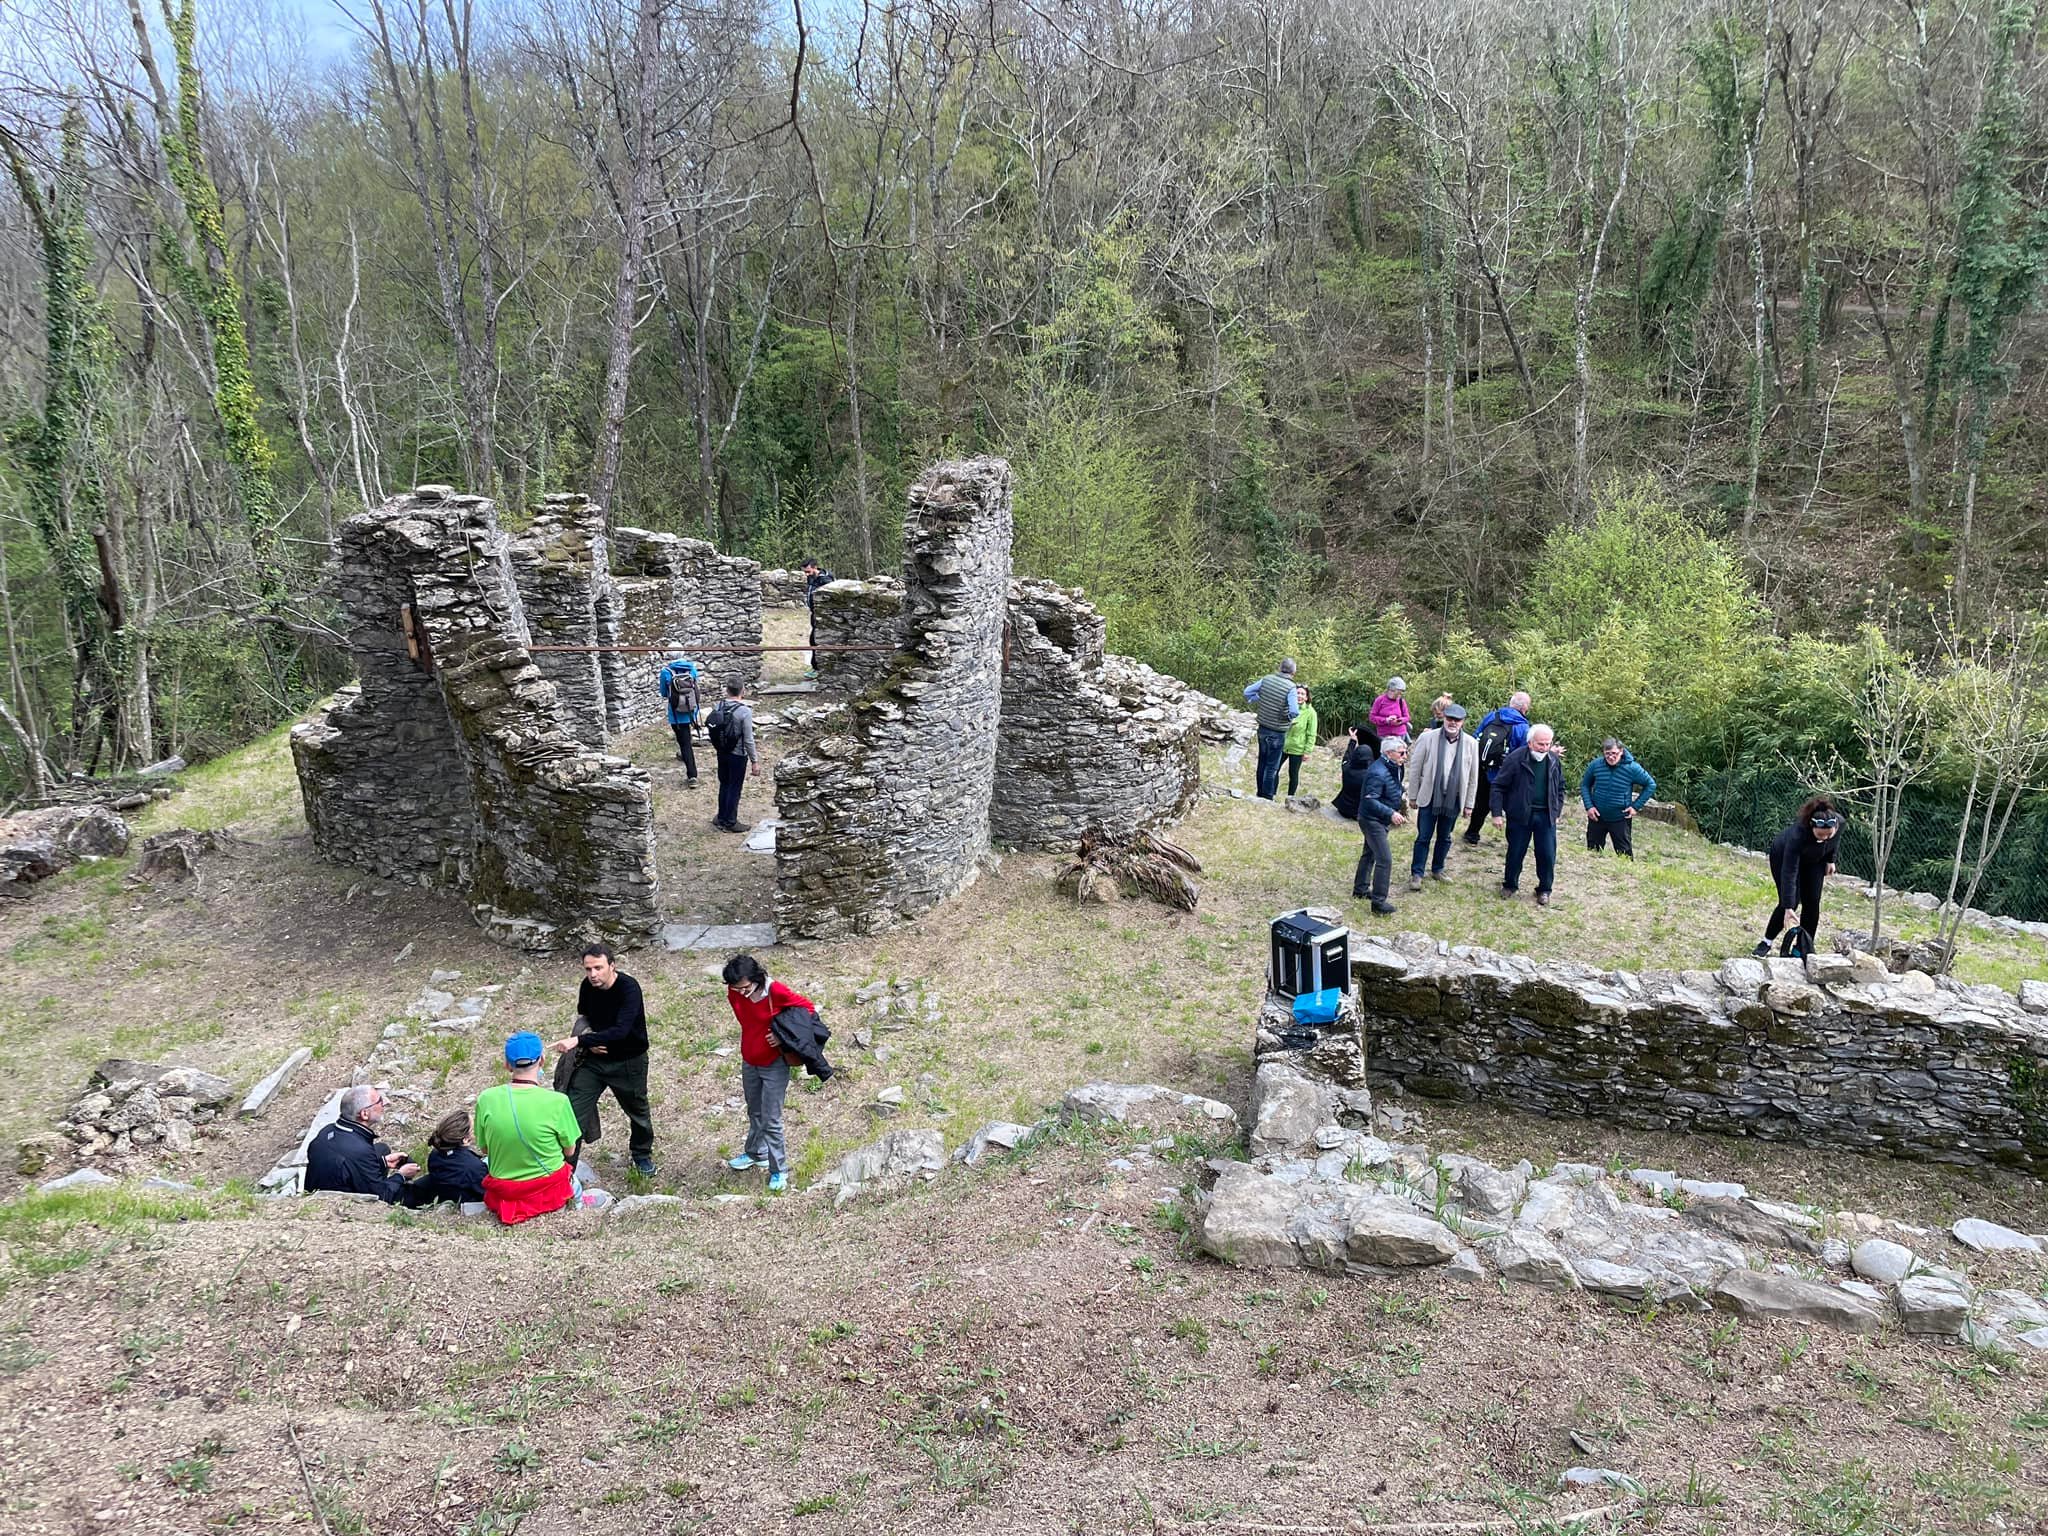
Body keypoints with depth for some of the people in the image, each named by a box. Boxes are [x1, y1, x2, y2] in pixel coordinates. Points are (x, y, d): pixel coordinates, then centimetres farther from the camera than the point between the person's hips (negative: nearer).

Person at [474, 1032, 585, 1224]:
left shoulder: (486, 1099, -17)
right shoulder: (557, 1101, -24)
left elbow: (485, 1149, -2)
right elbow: (569, 1151, -9)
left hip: (502, 1192, 4)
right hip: (549, 1191, -4)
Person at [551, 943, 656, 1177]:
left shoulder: (629, 988, -29)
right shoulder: (587, 986, -10)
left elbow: (620, 1030, -40)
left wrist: (579, 1040, -44)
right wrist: (589, 1041, -7)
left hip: (628, 1061, -4)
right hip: (594, 1059, 4)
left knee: (637, 1111, 17)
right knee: (574, 1110, -5)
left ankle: (642, 1155, 43)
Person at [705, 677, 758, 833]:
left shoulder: (719, 706, -4)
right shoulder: (744, 711, -21)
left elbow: (712, 731, 5)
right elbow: (748, 740, -19)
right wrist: (754, 761, -10)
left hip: (722, 753, 6)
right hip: (738, 756, -6)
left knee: (724, 785, 20)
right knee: (734, 789, 7)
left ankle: (722, 818, 32)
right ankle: (730, 822, 16)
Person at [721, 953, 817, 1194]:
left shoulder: (776, 992, -27)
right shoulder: (735, 993, -12)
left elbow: (808, 1008, -14)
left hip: (774, 1065, -5)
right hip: (749, 1063, 5)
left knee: (771, 1120, 0)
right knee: (754, 1113, 24)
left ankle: (779, 1170, 14)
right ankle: (755, 1152, 46)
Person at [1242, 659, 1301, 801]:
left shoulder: (1267, 679, -5)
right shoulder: (1290, 688, -22)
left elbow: (1247, 692, 2)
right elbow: (1293, 713, -26)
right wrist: (1298, 705, -6)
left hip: (1263, 729, 6)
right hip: (1277, 733, -6)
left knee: (1262, 762, 20)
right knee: (1272, 767, 6)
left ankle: (1260, 794, 31)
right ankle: (1267, 797, 12)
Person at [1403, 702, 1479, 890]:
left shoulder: (1470, 744, -1)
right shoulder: (1427, 738, -7)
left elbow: (1473, 776, 6)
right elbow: (1415, 768, -1)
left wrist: (1469, 804, 6)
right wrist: (1413, 796, 0)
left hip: (1453, 799, 2)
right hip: (1430, 797, -2)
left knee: (1444, 838, 13)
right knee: (1424, 837, 1)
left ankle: (1437, 870, 29)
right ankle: (1416, 874, 9)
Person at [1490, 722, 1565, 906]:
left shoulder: (1554, 761, 2)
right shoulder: (1515, 759, -12)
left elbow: (1560, 787, 17)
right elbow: (1498, 786, -9)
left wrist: (1557, 810, 10)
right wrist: (1497, 813, -12)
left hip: (1546, 815, 3)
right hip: (1520, 815, -3)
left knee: (1547, 855, 2)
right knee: (1516, 852, 8)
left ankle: (1544, 890, 19)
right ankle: (1510, 885, 28)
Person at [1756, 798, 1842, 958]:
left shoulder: (1839, 823, -31)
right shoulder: (1798, 833, -43)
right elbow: (1789, 872, -41)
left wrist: (1830, 860, 2)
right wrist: (1788, 907, -43)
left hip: (1814, 860, 5)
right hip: (1783, 855, -4)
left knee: (1812, 902, -4)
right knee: (1791, 901, -11)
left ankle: (1803, 948, 7)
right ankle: (1766, 942, 8)